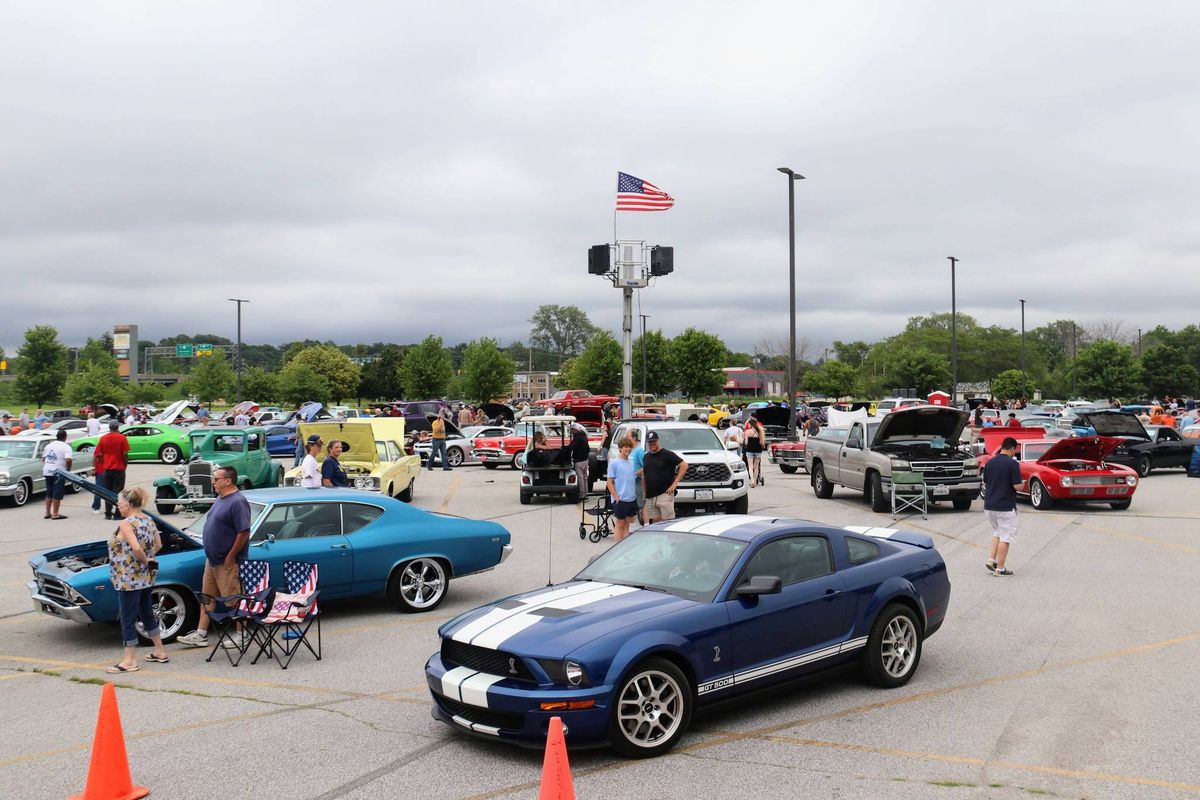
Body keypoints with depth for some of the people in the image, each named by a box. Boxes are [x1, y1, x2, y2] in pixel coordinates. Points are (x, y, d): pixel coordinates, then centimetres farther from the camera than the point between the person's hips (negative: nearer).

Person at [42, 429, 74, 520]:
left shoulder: (49, 445, 12)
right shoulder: (66, 447, -9)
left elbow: (43, 458, 14)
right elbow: (68, 460, -22)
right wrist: (68, 469, -8)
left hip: (47, 471, 6)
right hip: (58, 472, -6)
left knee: (49, 492, 16)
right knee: (57, 494, -1)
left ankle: (48, 513, 18)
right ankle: (55, 514, -1)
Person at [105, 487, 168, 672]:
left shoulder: (126, 524, -18)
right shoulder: (149, 521, 7)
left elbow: (136, 548, -30)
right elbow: (158, 545, 13)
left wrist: (144, 560, -13)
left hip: (129, 579, -9)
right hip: (146, 577, 9)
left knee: (128, 619, 0)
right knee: (147, 614, 19)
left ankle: (129, 661, 6)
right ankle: (160, 652, 27)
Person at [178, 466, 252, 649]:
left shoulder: (238, 502, -19)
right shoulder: (220, 499, 11)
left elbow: (244, 532, -24)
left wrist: (230, 557, -19)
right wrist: (211, 555, 14)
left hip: (226, 563, -10)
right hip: (211, 560, 10)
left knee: (234, 600, 1)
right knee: (207, 598, 13)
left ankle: (242, 635, 12)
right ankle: (201, 635, 21)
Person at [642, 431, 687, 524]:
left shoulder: (667, 454, -5)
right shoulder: (646, 457, 15)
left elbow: (684, 465, -8)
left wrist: (675, 483, -11)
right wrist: (644, 491, 16)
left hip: (664, 494, -6)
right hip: (650, 497, 6)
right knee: (655, 521, 8)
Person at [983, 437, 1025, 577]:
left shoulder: (990, 462, 5)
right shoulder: (1012, 463, -13)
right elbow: (1017, 486, -15)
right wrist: (1023, 486, 6)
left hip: (989, 506, 6)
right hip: (1005, 506, -6)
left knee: (997, 532, 23)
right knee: (1005, 536, 3)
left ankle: (991, 560, 10)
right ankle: (1000, 568, 5)